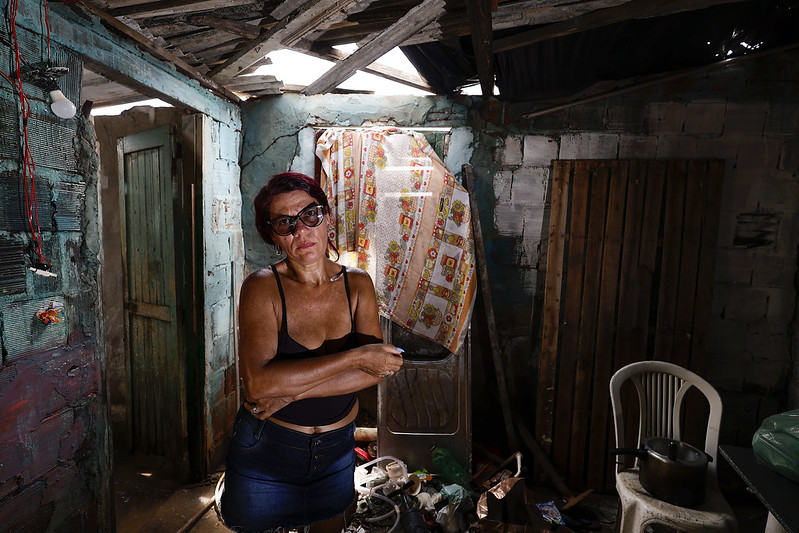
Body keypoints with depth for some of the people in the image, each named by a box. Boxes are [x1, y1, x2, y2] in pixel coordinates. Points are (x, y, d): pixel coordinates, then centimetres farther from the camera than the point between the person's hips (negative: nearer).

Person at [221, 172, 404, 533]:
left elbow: (376, 370, -16)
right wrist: (356, 356, -29)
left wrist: (291, 391, -24)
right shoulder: (263, 287, -18)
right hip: (265, 448, -3)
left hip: (336, 449, 3)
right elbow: (258, 382, -31)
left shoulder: (357, 284, -9)